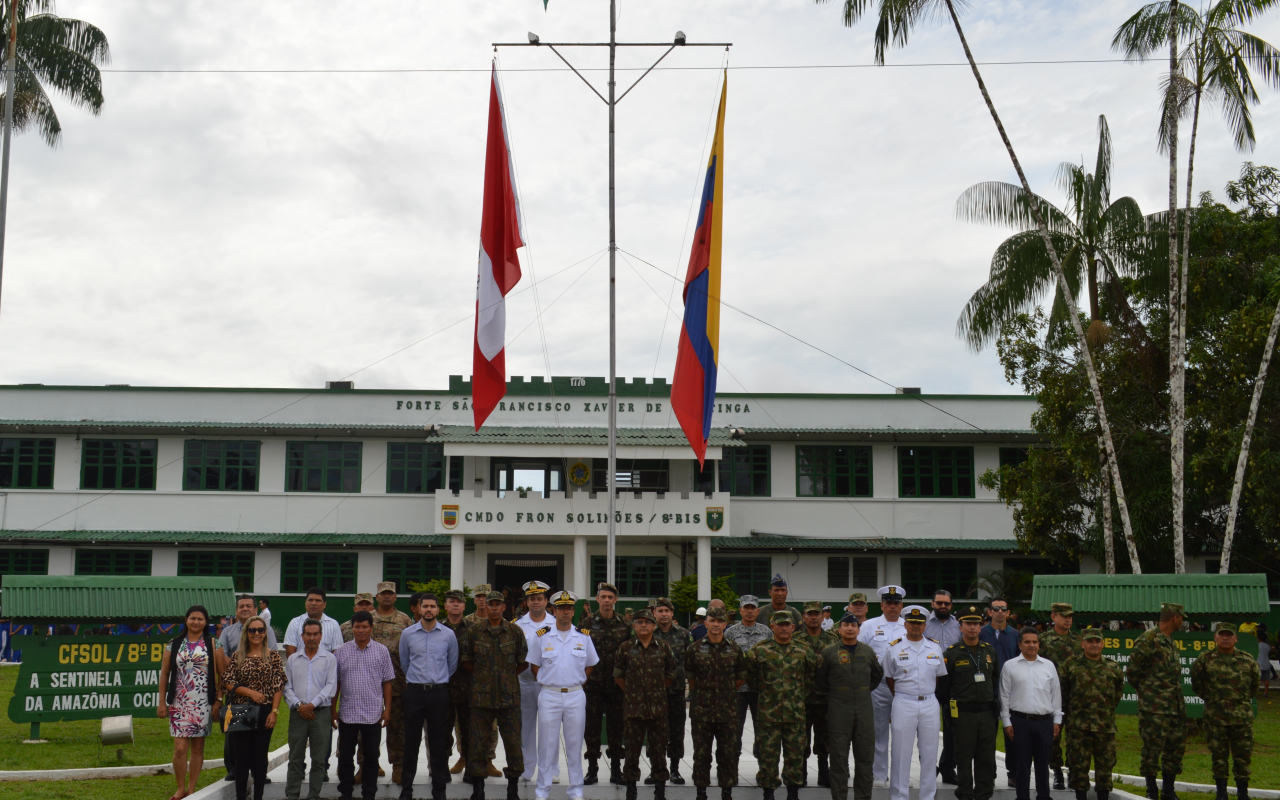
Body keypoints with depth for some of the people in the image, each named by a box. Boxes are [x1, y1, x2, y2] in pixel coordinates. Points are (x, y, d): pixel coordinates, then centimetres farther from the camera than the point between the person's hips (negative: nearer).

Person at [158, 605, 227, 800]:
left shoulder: (214, 645, 2)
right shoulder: (174, 645, 6)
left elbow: (222, 674, 1)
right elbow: (164, 674, 8)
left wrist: (218, 701, -5)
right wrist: (162, 702, 5)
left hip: (203, 703, 0)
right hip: (179, 703, 0)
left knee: (198, 748, 6)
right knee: (180, 748, -7)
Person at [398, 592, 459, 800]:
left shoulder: (448, 634, 2)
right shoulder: (407, 634, 2)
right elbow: (404, 662, 15)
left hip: (439, 692, 0)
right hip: (414, 691, 0)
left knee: (439, 744, 5)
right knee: (411, 742, 3)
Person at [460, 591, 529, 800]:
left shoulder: (515, 632, 3)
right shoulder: (473, 632, 3)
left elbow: (524, 662, 9)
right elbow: (465, 661, 10)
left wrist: (509, 675, 6)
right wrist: (481, 675, 6)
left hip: (509, 696, 0)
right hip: (481, 696, 0)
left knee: (513, 742, 4)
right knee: (478, 743, 4)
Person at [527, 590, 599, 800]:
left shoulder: (584, 637, 4)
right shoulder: (541, 637, 1)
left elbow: (590, 666, 13)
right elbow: (534, 667, 8)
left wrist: (575, 683, 5)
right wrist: (550, 682, 1)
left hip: (576, 697, 1)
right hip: (549, 696, -1)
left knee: (575, 745, 6)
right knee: (547, 745, 2)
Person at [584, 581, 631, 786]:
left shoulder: (624, 625, 5)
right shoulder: (588, 623, 1)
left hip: (617, 684, 1)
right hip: (593, 684, -1)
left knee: (618, 726, 5)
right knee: (592, 725, 3)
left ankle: (616, 769, 14)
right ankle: (592, 769, 12)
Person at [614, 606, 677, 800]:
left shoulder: (663, 647, 5)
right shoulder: (625, 648, 2)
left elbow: (670, 674, 15)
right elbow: (618, 675, 9)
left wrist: (658, 690, 10)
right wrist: (631, 692, 6)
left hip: (658, 706, 1)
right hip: (634, 707, -1)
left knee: (658, 749, 5)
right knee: (632, 749, 4)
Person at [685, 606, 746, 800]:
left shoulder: (735, 650, 4)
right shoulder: (695, 649, 1)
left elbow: (741, 678, 11)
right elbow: (689, 677, 8)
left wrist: (727, 691, 8)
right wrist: (702, 693, 7)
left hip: (728, 711, 1)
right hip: (701, 711, -1)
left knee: (728, 754, 5)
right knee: (701, 754, 5)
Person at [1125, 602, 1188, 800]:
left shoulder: (1170, 642, 15)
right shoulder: (1148, 639, -13)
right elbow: (1132, 670, -11)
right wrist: (1144, 690, 2)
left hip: (1176, 706, 9)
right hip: (1154, 707, -8)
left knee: (1176, 747, 11)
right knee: (1152, 748, -2)